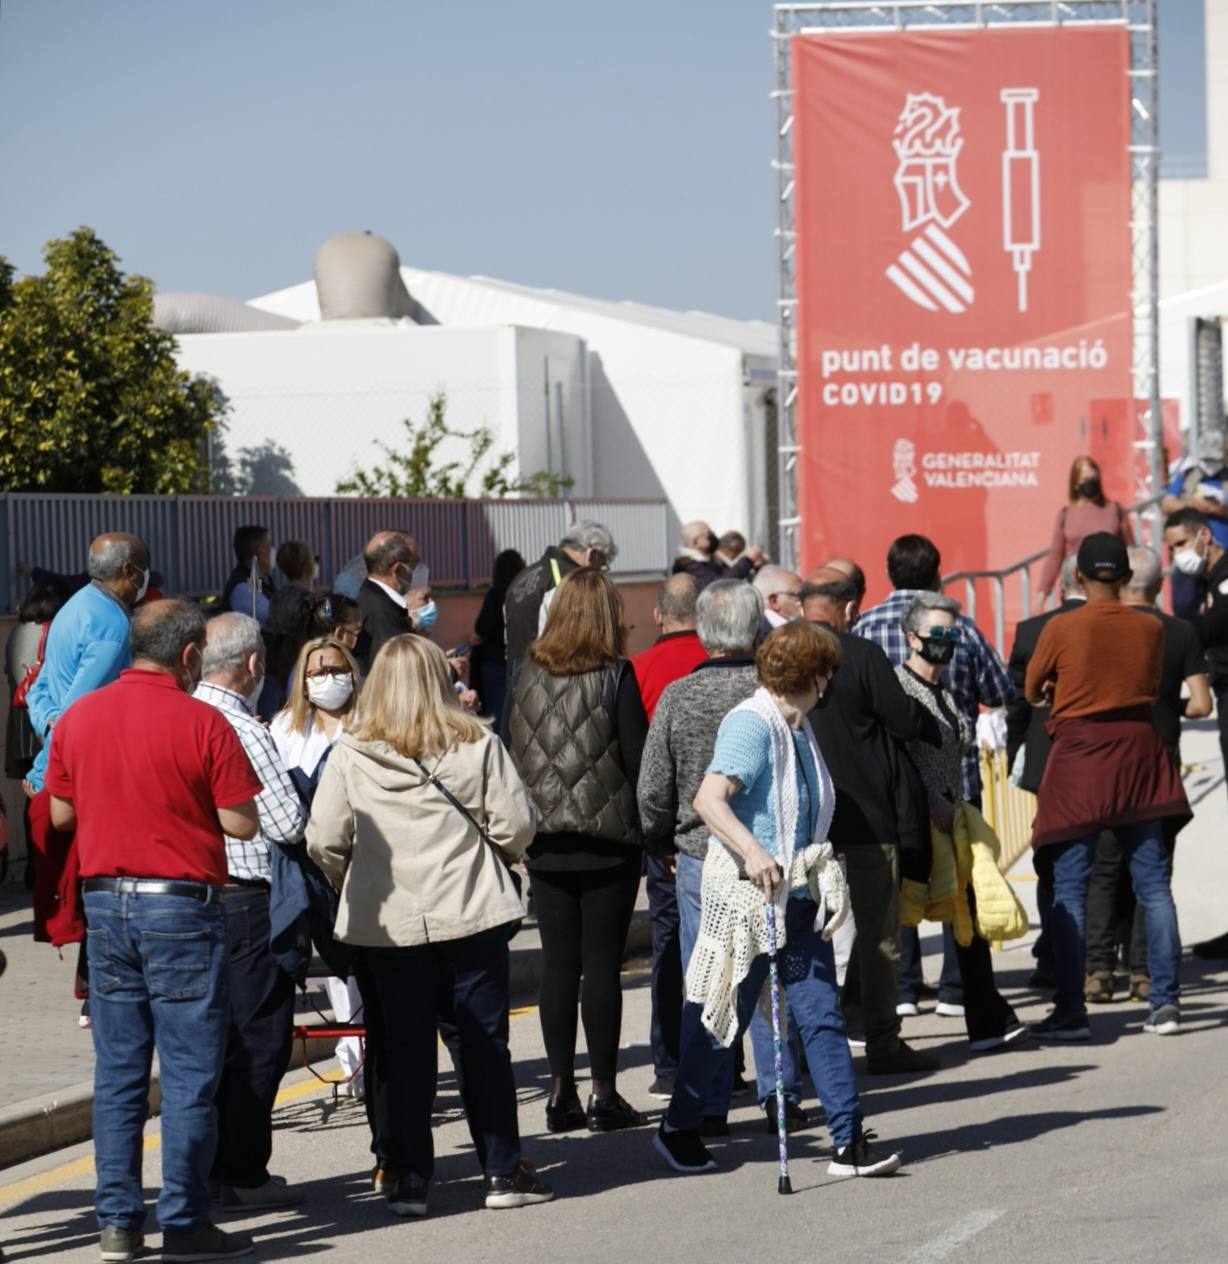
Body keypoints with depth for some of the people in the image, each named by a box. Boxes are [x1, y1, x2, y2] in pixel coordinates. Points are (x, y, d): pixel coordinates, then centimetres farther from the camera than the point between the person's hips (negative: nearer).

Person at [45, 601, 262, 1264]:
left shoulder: (77, 718, 4)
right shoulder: (201, 723, -11)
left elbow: (60, 813, 12)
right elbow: (241, 822, -10)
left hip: (105, 902, 5)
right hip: (182, 906, -5)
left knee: (118, 1072, 10)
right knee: (189, 1073, 0)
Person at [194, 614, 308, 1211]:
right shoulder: (246, 732, -16)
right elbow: (289, 825, -16)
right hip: (244, 898, -8)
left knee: (213, 1036, 15)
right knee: (257, 1038, 0)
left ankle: (208, 1165, 20)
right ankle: (242, 1172, 1)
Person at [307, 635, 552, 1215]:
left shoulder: (350, 754, -5)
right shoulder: (477, 746, -5)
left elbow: (323, 841, -4)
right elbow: (514, 826, -4)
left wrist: (353, 885, 16)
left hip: (389, 922, 1)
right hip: (472, 912, 0)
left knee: (406, 1051, 7)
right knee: (485, 1044, 8)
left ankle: (410, 1178, 7)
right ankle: (503, 1171, 11)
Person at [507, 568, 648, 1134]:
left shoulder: (529, 675, 3)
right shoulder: (615, 676, -9)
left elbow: (512, 752, 8)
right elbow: (637, 757, -10)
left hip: (545, 842, 3)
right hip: (608, 840, -3)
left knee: (558, 964, 8)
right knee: (602, 964, 0)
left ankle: (561, 1089, 9)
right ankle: (603, 1092, 1)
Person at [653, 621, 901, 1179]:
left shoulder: (798, 729, 12)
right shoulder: (750, 724, -15)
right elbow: (708, 799, -28)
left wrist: (821, 873, 22)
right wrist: (752, 851, -40)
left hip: (799, 896, 8)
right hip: (747, 896, -8)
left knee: (822, 1016, 0)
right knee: (726, 1022, 4)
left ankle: (849, 1142, -2)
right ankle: (677, 1130, 22)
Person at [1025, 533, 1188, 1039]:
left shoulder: (1062, 629, -9)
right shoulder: (1150, 629, 1)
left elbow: (1031, 690, 5)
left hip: (1078, 757, -3)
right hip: (1138, 753, 3)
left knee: (1069, 889, 0)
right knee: (1153, 884, 6)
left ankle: (1071, 1010, -3)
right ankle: (1165, 1001, 3)